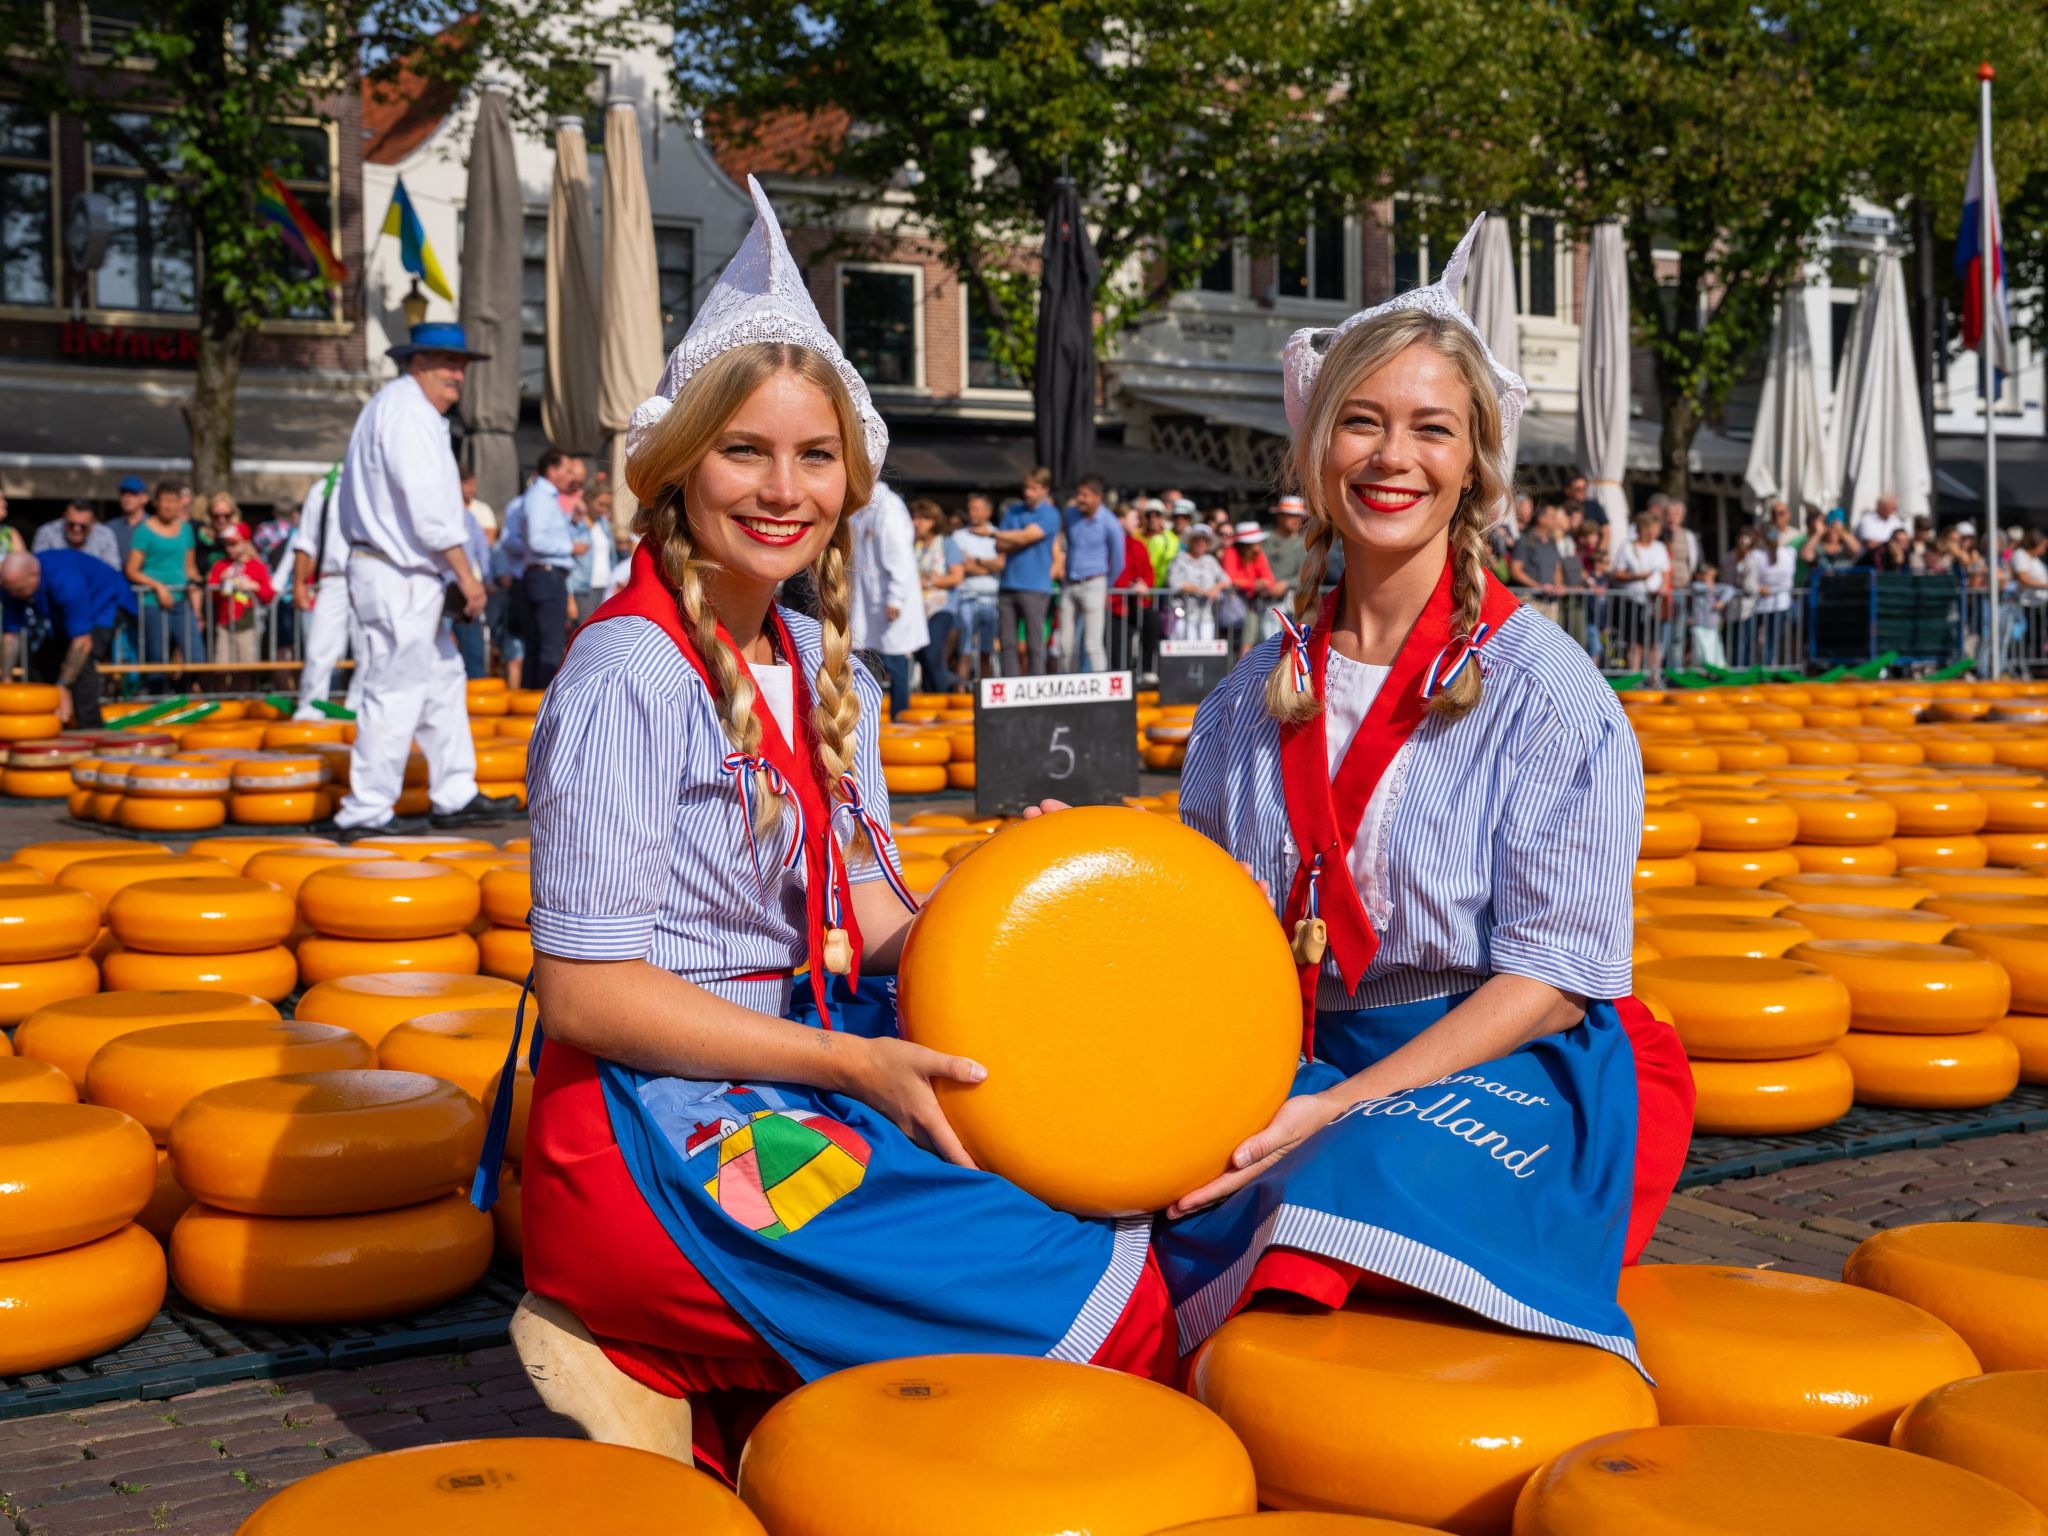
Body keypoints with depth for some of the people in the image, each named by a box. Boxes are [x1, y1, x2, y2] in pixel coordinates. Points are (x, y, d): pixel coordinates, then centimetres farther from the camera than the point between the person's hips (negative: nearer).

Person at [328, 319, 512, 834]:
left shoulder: (407, 410, 20)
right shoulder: (406, 410, -13)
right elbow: (428, 504, -20)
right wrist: (466, 574, -18)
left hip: (404, 575, 11)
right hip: (398, 579, -11)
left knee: (443, 682, 15)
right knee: (395, 695, -8)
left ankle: (455, 797, 21)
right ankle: (365, 814, -3)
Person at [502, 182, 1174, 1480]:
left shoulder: (826, 670, 11)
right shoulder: (633, 672, -14)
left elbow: (869, 922, 9)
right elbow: (585, 991, -17)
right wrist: (853, 1064, -18)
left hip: (809, 1083, 8)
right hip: (662, 1129, -8)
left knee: (1128, 1210, -4)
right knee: (1104, 1308, -13)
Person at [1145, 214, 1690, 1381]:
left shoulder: (1546, 691, -7)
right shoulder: (1256, 698, 9)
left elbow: (1553, 975, -11)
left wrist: (1342, 1108, -20)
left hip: (1519, 1070, -4)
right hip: (1305, 1061, 4)